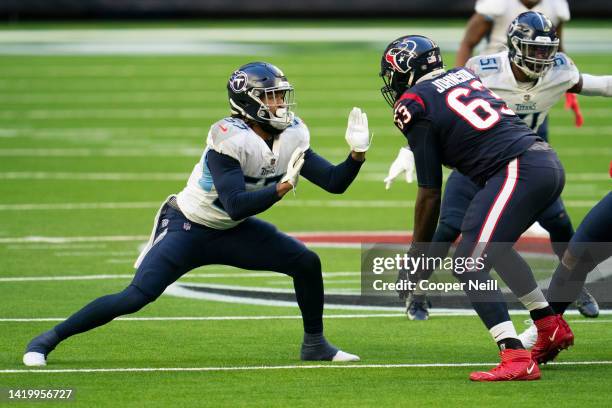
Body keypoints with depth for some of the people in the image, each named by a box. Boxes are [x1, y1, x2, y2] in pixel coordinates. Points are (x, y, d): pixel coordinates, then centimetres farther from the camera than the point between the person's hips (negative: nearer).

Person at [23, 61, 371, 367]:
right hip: (186, 228, -7)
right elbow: (236, 205, -37)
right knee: (136, 297, -17)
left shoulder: (290, 138, -9)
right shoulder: (230, 142, -30)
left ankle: (315, 344, 12)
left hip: (230, 232, 7)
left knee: (307, 263, -6)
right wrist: (282, 187, -43)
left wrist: (357, 153, -24)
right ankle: (48, 340, -4)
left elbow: (335, 183, -8)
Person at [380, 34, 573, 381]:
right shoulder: (463, 75, 22)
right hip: (549, 162, 9)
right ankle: (551, 326, 33)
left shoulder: (414, 104, 1)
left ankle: (516, 359, -21)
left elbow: (430, 194, 3)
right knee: (497, 247, 29)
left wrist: (417, 255, 12)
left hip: (518, 170, -9)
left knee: (470, 264, -9)